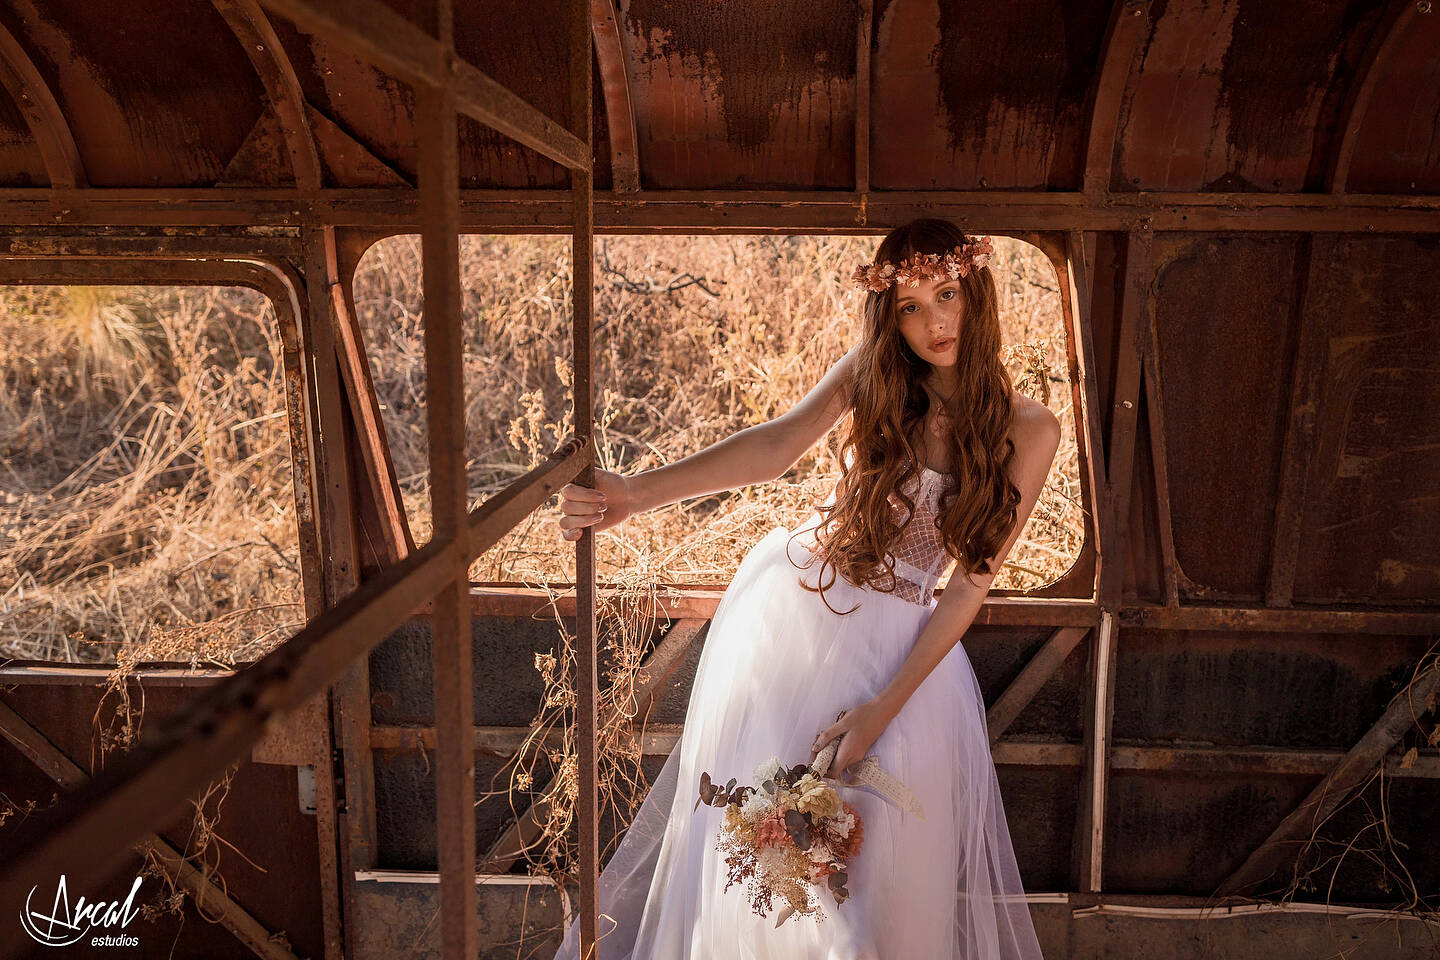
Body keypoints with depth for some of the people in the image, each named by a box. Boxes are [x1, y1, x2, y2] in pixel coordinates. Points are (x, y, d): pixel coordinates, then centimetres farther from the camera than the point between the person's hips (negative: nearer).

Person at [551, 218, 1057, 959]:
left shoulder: (1028, 429, -7)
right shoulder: (872, 372, -5)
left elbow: (972, 582, -9)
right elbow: (778, 443, -23)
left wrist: (884, 706, -15)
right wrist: (639, 493, -40)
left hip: (899, 641, -1)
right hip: (786, 601, 1)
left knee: (873, 855, 8)